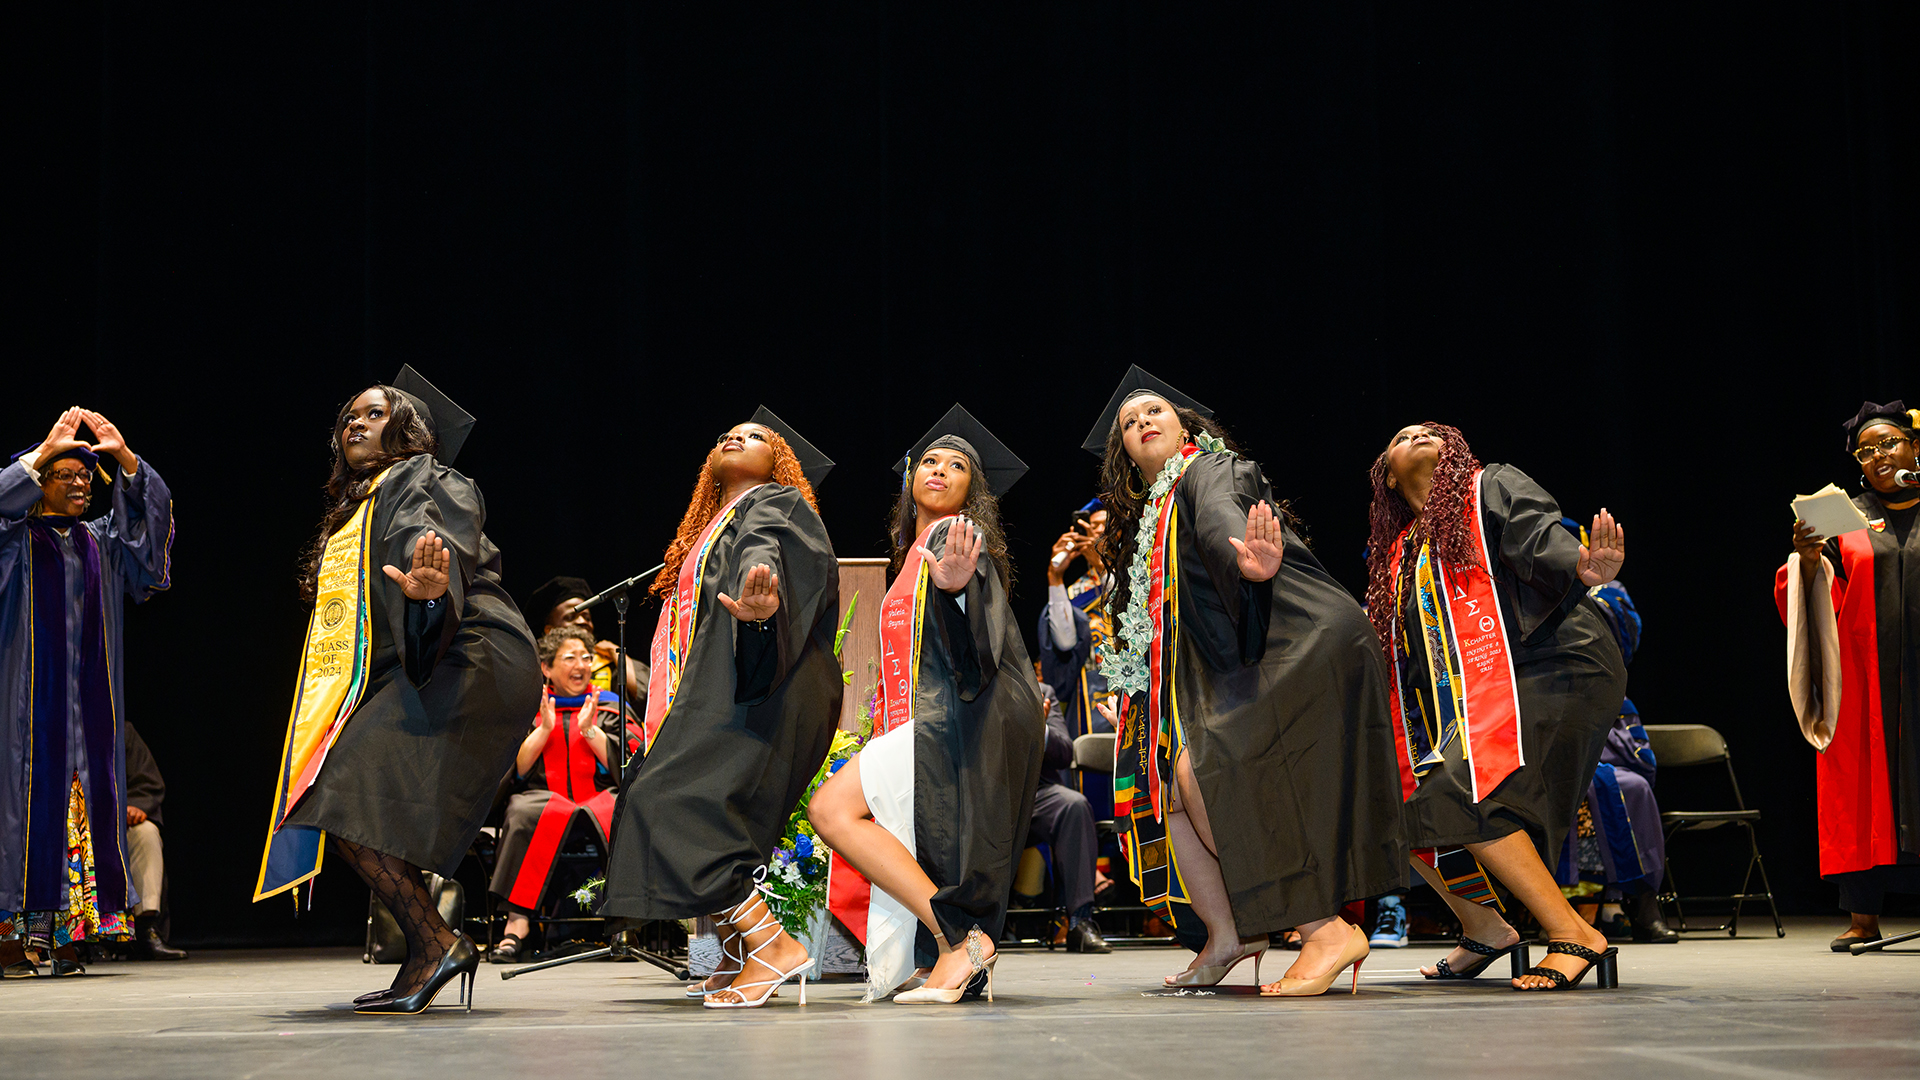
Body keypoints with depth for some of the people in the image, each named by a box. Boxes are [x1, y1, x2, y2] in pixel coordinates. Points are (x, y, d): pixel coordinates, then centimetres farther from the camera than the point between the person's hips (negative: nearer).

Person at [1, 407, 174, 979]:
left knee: (87, 796, -2)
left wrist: (126, 457, -9)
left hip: (90, 703, 4)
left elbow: (151, 512, 6)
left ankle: (66, 931, 0)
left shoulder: (102, 541, 17)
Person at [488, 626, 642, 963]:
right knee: (525, 813, -36)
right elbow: (516, 770, 5)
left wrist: (590, 730, -6)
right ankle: (518, 923, -40)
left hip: (601, 801, 0)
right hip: (544, 797, 0)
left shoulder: (610, 706, 16)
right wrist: (544, 729, -6)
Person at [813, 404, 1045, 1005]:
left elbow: (976, 643, -24)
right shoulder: (917, 549, 22)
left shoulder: (956, 538, -5)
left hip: (967, 723, -10)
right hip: (937, 725, 10)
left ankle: (959, 936, -21)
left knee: (831, 809, -18)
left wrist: (957, 587, -44)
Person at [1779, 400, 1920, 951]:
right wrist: (1808, 562, -16)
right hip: (1865, 676, 0)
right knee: (1863, 786, -3)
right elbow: (1815, 600, 4)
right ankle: (1864, 916, -1)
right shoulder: (1846, 520, 13)